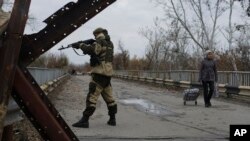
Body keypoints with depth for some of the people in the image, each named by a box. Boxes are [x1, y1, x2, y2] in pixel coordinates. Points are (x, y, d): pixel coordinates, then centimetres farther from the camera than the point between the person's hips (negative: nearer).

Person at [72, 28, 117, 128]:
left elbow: (90, 49, -24)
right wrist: (86, 47, 8)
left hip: (100, 74, -9)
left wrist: (81, 45, -8)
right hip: (108, 74, 9)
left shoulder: (101, 42, -9)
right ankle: (112, 119, 20)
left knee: (92, 96, -10)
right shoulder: (109, 44, 17)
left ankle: (85, 120, -12)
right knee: (109, 97, 14)